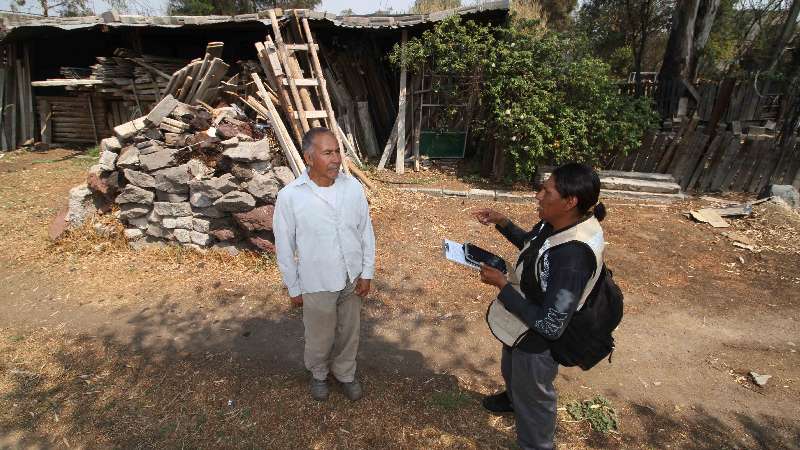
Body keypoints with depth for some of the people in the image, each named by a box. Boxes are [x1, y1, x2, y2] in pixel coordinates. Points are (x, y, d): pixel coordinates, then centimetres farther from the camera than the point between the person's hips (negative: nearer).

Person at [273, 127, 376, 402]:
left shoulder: (353, 187, -11)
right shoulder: (290, 197, -19)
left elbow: (366, 231, 0)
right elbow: (284, 247, -9)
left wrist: (367, 273, 0)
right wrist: (293, 288, -3)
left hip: (352, 279, 3)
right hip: (317, 284, -3)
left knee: (349, 333, 23)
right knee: (320, 338, 20)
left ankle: (346, 374, 50)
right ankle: (318, 374, 51)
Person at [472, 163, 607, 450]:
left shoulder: (572, 258, -39)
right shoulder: (557, 223, -13)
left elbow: (550, 325, -34)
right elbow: (531, 245, 11)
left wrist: (501, 284, -30)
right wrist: (501, 222, -3)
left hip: (539, 341, -8)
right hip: (522, 323, 8)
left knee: (532, 395, 20)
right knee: (511, 370, 36)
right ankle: (514, 399, 68)